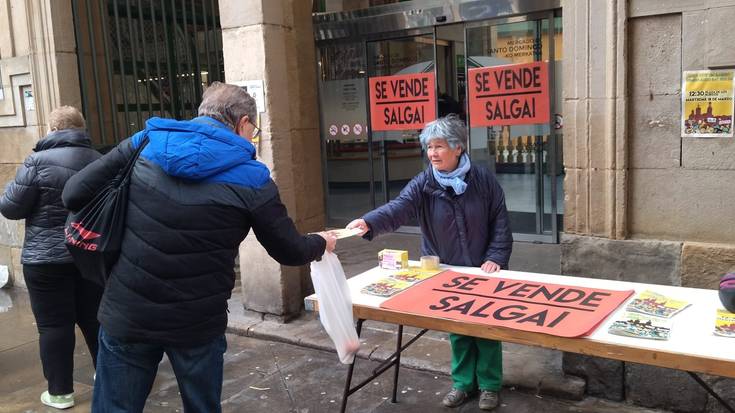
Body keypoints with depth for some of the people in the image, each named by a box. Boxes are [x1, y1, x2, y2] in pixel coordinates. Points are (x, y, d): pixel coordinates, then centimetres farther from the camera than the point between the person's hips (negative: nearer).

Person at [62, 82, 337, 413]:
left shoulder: (147, 141, 0)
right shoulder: (251, 179, -6)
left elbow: (73, 195, 1)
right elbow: (289, 252, 3)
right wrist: (321, 243, 24)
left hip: (126, 315, 2)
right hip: (198, 324, -1)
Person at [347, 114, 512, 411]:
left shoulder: (483, 180, -9)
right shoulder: (423, 185, -9)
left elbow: (500, 223, -4)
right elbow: (398, 209, -26)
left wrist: (496, 258, -13)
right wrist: (369, 223, -44)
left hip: (482, 270, -1)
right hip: (445, 272, 2)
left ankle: (489, 385, 25)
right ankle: (463, 382, 30)